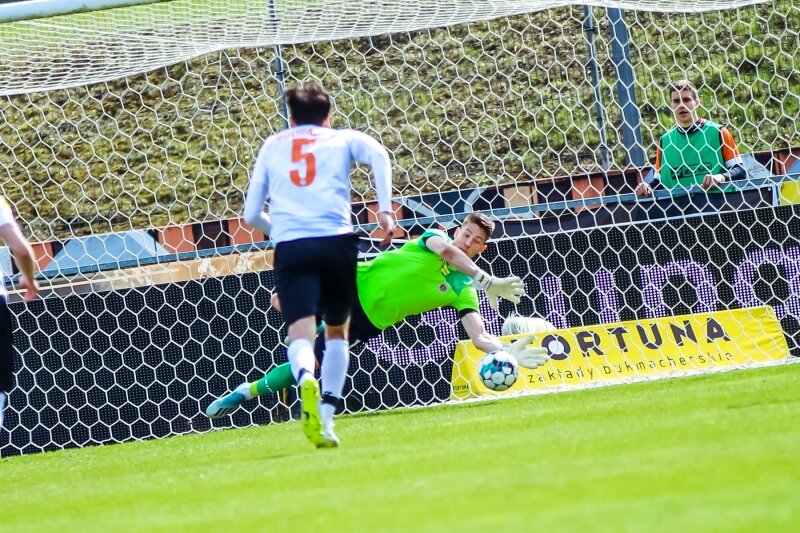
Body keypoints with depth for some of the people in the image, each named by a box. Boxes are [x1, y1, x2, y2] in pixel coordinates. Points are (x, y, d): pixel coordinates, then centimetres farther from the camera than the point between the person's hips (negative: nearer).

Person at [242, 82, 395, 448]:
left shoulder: (272, 146, 22)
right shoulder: (342, 139, 18)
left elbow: (251, 215, 19)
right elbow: (377, 154, -5)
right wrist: (385, 209, -5)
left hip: (290, 248, 0)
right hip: (336, 240, 0)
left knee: (300, 332, -13)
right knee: (337, 331, 20)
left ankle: (306, 381, -46)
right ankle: (327, 416, 10)